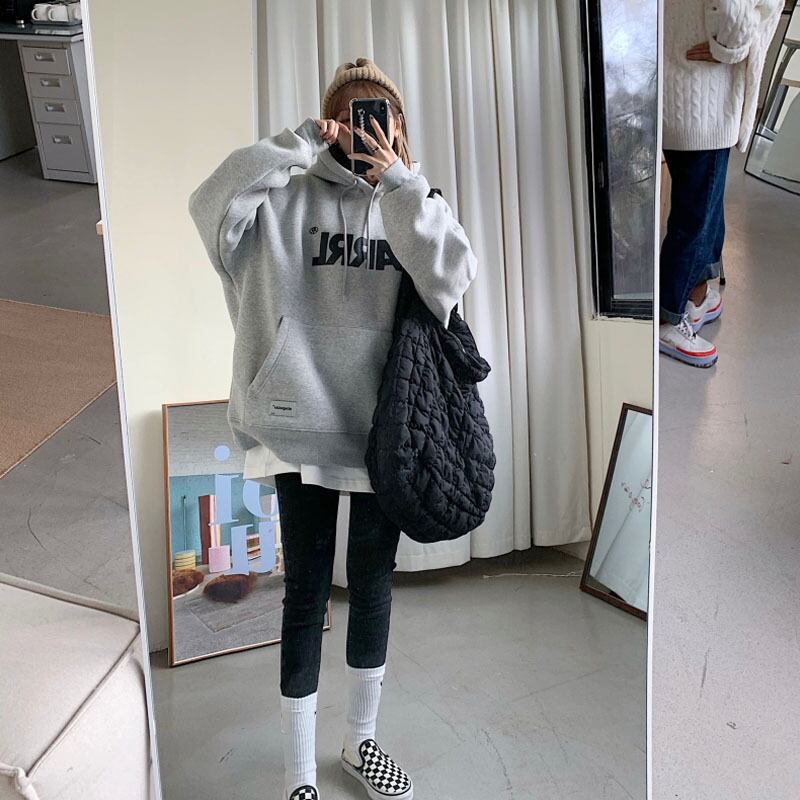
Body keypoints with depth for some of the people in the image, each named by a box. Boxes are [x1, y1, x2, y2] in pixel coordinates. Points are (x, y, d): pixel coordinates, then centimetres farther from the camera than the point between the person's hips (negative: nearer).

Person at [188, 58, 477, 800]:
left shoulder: (415, 203, 5)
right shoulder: (293, 199, 0)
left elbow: (454, 274, -14)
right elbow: (212, 204, -19)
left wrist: (398, 184, -18)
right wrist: (299, 144, -16)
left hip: (385, 426, 2)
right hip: (304, 422, -2)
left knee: (372, 586, 14)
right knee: (306, 593, 5)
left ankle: (361, 739, 35)